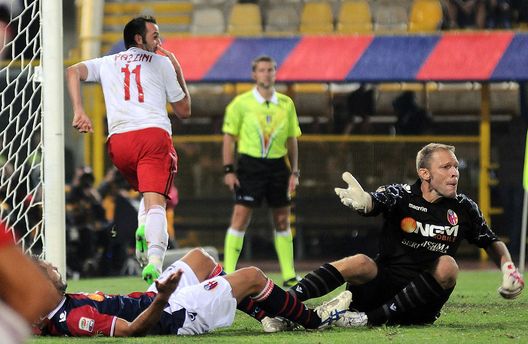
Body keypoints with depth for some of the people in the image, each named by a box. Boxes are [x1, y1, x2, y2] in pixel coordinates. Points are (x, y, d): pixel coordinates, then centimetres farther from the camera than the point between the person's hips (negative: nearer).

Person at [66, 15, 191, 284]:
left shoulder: (107, 63, 26)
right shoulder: (162, 63, 18)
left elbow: (73, 72, 7)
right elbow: (184, 111, 22)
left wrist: (79, 111, 0)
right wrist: (179, 73, 33)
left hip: (118, 141, 3)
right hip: (154, 134, -3)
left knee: (147, 191, 28)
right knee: (155, 202, -17)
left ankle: (143, 228, -3)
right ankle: (154, 262, -40)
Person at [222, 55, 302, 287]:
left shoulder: (286, 104, 8)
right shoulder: (241, 103, -2)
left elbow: (292, 140, 13)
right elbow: (229, 137, 0)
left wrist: (294, 172, 7)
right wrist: (228, 170, -7)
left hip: (278, 165, 4)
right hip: (250, 164, -4)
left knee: (282, 220, 7)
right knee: (241, 216, -10)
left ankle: (289, 275, 13)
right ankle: (228, 272, -7)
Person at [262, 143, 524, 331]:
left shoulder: (463, 208, 6)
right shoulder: (401, 195, -1)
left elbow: (492, 243, 21)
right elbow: (374, 202, -24)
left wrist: (509, 269, 1)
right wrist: (361, 200, -49)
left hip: (421, 305, 2)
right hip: (383, 285, -2)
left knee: (447, 265, -28)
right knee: (360, 263, -33)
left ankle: (373, 318, -28)